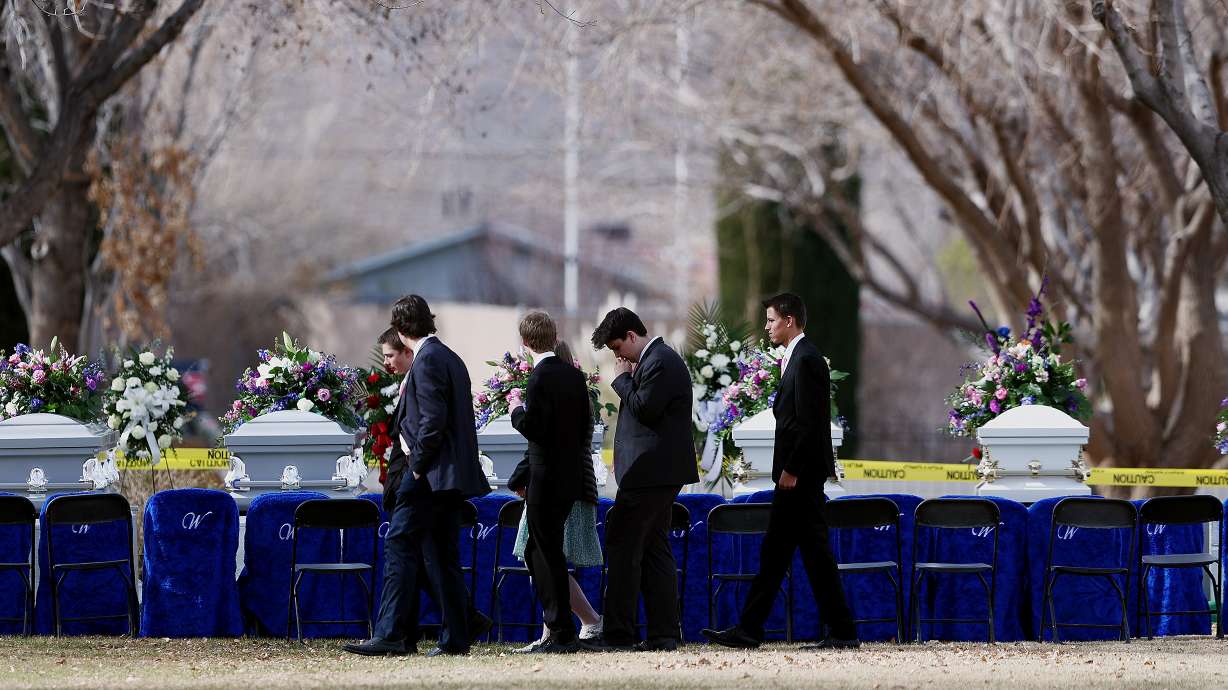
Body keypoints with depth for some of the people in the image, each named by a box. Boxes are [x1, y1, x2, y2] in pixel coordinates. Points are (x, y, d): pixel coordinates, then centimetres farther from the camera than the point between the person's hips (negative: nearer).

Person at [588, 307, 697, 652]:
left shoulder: (660, 362, -14)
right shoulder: (660, 359, 18)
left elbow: (644, 409, -19)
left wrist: (622, 379, -9)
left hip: (649, 471, -11)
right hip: (660, 472, 11)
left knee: (622, 545, -9)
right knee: (655, 549, 11)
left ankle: (618, 633, -9)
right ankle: (664, 633, 10)